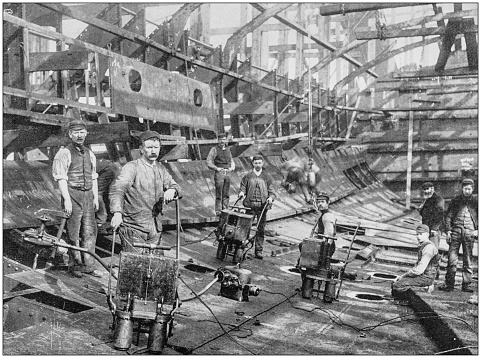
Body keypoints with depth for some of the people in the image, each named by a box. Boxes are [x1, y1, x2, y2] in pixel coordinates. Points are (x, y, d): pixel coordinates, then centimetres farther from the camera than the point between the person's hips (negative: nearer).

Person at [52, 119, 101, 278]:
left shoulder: (89, 154, 14)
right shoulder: (64, 153, -6)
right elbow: (61, 179, -11)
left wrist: (96, 197, 12)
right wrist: (67, 199, -17)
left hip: (88, 195, 6)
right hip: (72, 195, -6)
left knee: (90, 231, 7)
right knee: (74, 232, 2)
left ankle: (88, 266, 15)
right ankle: (75, 265, 14)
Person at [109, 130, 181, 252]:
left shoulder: (161, 169, 13)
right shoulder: (132, 167, -8)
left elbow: (174, 186, 15)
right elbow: (117, 189, -21)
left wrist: (172, 190, -12)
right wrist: (117, 213, -38)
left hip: (155, 229, 6)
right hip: (134, 228, -6)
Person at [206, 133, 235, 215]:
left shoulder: (227, 149, 15)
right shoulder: (214, 149, -2)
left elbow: (231, 161, 24)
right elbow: (209, 163, -6)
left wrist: (232, 167, 4)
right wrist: (216, 168, -17)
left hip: (227, 174, 5)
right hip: (219, 174, -5)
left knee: (226, 194, 9)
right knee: (219, 195, -4)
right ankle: (218, 211, 1)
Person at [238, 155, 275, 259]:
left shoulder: (266, 178, 11)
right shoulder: (247, 176, 9)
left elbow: (271, 191, 10)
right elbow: (243, 188, 10)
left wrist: (271, 197, -10)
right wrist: (241, 193, -11)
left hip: (262, 206, 1)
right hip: (249, 205, -1)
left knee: (261, 229, 2)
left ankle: (258, 251, 9)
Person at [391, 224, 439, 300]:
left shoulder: (429, 248, -18)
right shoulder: (422, 246, 15)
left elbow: (419, 269, -22)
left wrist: (404, 275, -12)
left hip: (425, 277, -10)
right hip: (421, 275, 10)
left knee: (397, 286, -19)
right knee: (394, 283, 9)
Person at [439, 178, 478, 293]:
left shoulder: (476, 200, 7)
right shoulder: (456, 200, 9)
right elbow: (448, 216, 9)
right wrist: (448, 231, 0)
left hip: (469, 232, 0)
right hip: (456, 230, 1)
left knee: (468, 260, 3)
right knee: (452, 258, -3)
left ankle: (466, 284, 10)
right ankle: (449, 284, 2)